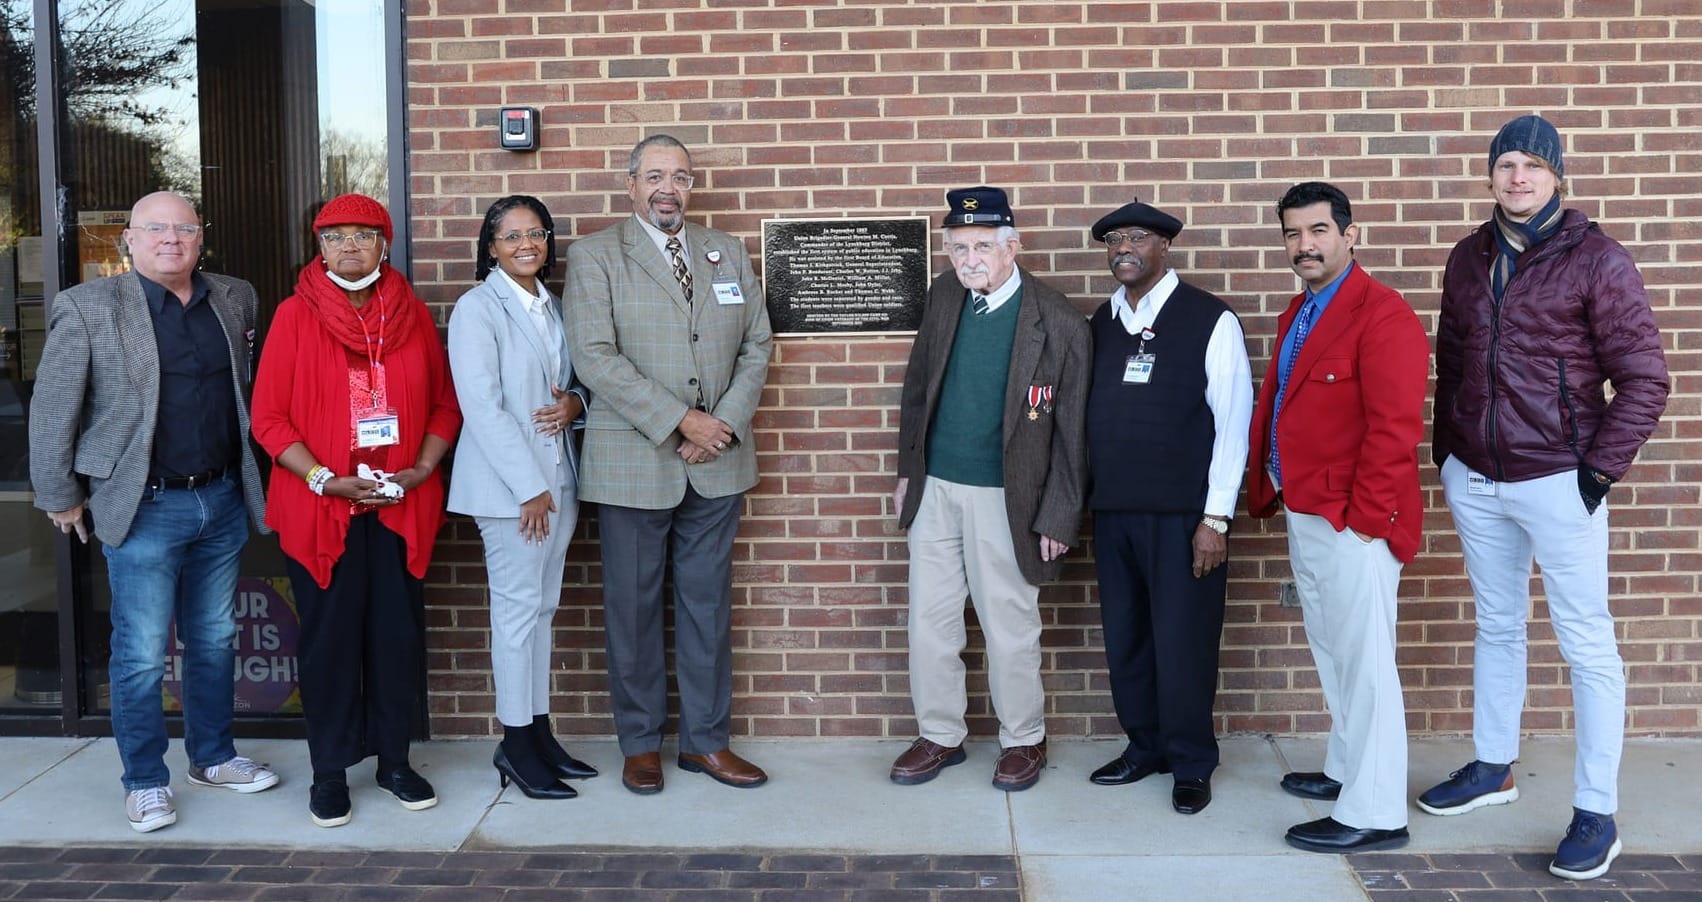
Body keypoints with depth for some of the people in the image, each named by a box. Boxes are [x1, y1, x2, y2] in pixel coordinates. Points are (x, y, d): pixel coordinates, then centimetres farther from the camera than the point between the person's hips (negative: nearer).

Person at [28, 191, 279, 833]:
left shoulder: (234, 299, 6)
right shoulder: (87, 309, -7)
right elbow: (52, 413, -3)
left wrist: (247, 478, 12)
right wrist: (60, 498, 0)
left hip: (224, 500, 5)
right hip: (146, 508, -4)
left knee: (215, 640, 16)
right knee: (141, 654, 3)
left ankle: (213, 756, 31)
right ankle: (145, 781, 18)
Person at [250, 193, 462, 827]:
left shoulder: (412, 314, 6)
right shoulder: (296, 315, -2)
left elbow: (445, 403, 8)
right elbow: (269, 417, -5)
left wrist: (421, 470, -6)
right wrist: (326, 480, -14)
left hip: (402, 506, 2)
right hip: (320, 507, -2)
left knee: (399, 633, 7)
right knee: (329, 637, 5)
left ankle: (395, 760, 22)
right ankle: (330, 772, 19)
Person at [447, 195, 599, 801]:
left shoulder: (553, 307, 13)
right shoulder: (477, 309, -7)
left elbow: (575, 380, 22)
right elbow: (483, 407, -13)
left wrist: (574, 402, -3)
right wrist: (530, 487, -15)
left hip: (557, 478, 7)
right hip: (508, 483, -7)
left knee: (543, 607, 11)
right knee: (518, 608, -3)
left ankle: (539, 732, 20)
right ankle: (515, 744, 8)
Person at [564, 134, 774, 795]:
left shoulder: (728, 253, 11)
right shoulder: (594, 256, -2)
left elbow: (757, 345, 9)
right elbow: (596, 358, -12)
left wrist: (724, 425, -6)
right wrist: (681, 421, -17)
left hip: (717, 464, 4)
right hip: (633, 463, -3)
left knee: (708, 603, 10)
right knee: (634, 606, 6)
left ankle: (706, 740, 22)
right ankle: (640, 743, 22)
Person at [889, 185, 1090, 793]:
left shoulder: (1059, 324, -13)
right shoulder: (944, 295, 3)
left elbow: (1071, 433, -9)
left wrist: (1057, 517, -9)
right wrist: (908, 470, 12)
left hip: (1003, 497, -5)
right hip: (933, 488, 5)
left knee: (1009, 627, 7)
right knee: (930, 619, 12)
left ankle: (1023, 741, 27)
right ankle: (940, 736, 28)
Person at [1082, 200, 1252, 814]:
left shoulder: (1210, 321, -5)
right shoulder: (1100, 322, 10)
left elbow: (1233, 423, -7)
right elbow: (1087, 415, 10)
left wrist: (1215, 518, -11)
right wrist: (1080, 500, 5)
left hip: (1183, 516, -5)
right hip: (1112, 511, 5)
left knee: (1182, 642, 2)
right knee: (1124, 638, 12)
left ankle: (1191, 765, 20)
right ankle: (1144, 746, 30)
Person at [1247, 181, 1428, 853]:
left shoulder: (1382, 315, -15)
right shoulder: (1297, 314, 15)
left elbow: (1396, 428, -20)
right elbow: (1272, 406, 19)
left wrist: (1363, 517, -19)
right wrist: (1266, 488, 13)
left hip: (1353, 523, -9)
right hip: (1303, 514, 9)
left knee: (1363, 663, -3)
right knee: (1332, 654, 20)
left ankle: (1374, 812, 7)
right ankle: (1346, 770, 35)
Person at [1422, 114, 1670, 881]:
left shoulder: (1598, 259, -8)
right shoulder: (1469, 258, 7)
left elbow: (1644, 379, -8)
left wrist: (1599, 470, -12)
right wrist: (1445, 455, 11)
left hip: (1557, 483, -5)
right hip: (1474, 481, 5)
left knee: (1587, 645, 1)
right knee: (1496, 629, 18)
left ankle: (1596, 813, 10)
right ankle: (1491, 768, 33)